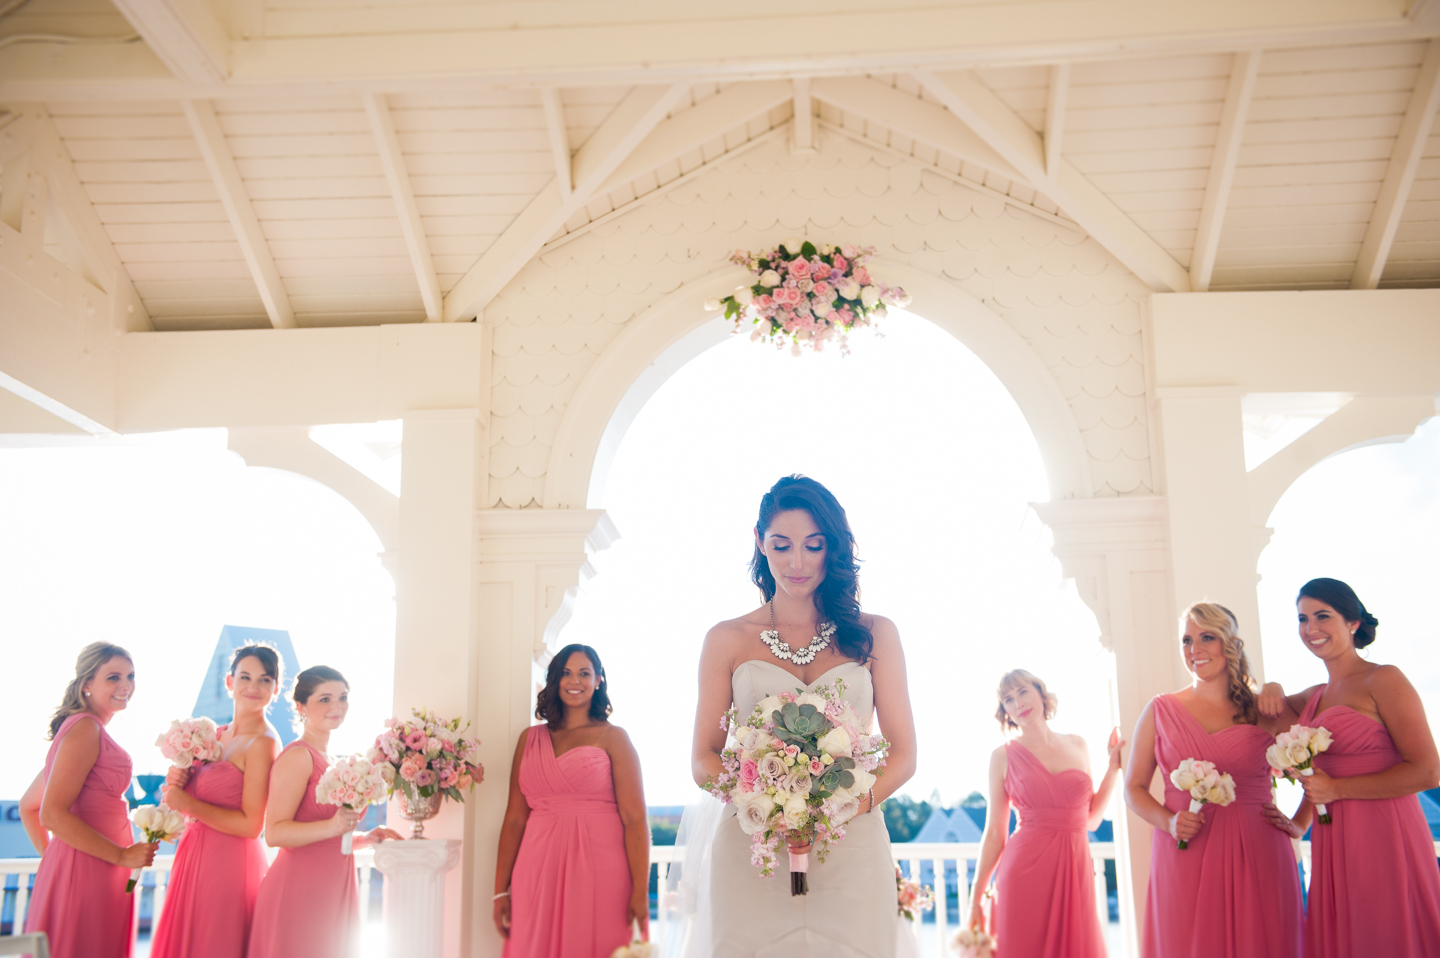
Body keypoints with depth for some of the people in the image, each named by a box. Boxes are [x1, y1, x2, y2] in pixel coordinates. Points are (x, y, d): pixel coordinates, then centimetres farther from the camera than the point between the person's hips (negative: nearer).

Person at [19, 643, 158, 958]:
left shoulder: (79, 728, 17)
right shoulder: (85, 728, -12)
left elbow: (27, 807, 23)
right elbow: (52, 814, -20)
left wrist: (53, 858, 19)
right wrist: (123, 855, -17)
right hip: (85, 873, -9)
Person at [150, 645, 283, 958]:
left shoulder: (262, 743, -15)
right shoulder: (218, 735, 9)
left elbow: (251, 825, -18)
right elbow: (195, 806, 15)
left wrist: (189, 804, -15)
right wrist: (178, 783, -5)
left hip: (229, 863, -8)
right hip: (195, 856, 8)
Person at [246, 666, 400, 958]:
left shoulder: (328, 760, 17)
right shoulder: (297, 756, -10)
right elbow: (274, 833, -19)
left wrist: (366, 838, 10)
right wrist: (332, 826, -30)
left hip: (333, 891, 9)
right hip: (300, 890, -8)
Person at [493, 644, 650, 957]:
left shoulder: (613, 738, 1)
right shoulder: (530, 739, 12)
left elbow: (635, 818, -7)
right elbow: (515, 817, 8)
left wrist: (641, 892, -15)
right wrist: (501, 890, 5)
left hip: (599, 872, -3)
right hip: (540, 873, 3)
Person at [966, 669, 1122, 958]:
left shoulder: (1077, 746, 11)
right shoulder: (1003, 756, 2)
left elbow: (1091, 820, 13)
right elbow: (994, 833, 3)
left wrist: (1113, 766, 10)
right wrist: (976, 897, 0)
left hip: (1075, 870, 3)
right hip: (1026, 870, -3)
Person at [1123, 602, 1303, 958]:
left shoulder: (1266, 712, 5)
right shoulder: (1160, 711, 6)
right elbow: (1134, 788, 8)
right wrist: (1169, 822, -8)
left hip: (1256, 858, 0)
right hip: (1184, 859, 0)